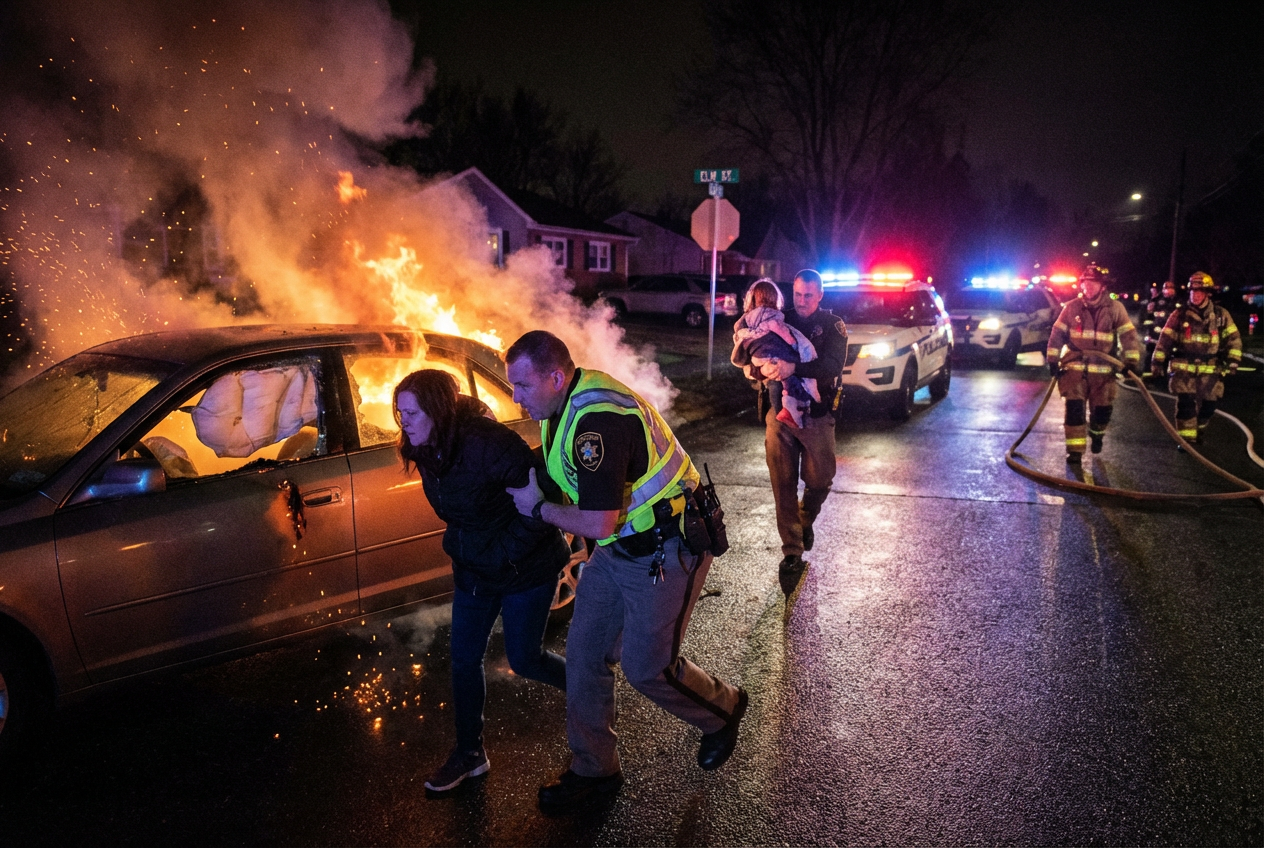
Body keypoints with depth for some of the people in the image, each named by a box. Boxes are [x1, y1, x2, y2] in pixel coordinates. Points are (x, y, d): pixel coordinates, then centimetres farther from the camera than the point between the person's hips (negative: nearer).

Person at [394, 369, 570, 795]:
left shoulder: (488, 443, -29)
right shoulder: (428, 452, -3)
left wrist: (508, 552, -22)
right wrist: (459, 546, 9)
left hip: (525, 567, -7)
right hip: (474, 569, 7)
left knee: (523, 657, 6)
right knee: (464, 660, 10)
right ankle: (469, 753, 29)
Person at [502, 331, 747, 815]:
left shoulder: (598, 420, -31)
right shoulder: (564, 403, 1)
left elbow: (598, 524, -30)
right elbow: (565, 477, 19)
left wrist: (539, 508, -15)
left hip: (665, 551, -9)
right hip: (619, 545, 9)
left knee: (646, 667, 1)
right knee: (585, 651, 9)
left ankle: (723, 711, 32)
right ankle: (593, 770, 26)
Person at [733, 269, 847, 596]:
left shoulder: (832, 325, 0)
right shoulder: (780, 321, 5)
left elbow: (833, 365, -18)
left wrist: (794, 368, -35)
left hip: (817, 417, -1)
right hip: (780, 413, 1)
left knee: (819, 480, 8)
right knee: (783, 485, 0)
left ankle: (805, 521, 40)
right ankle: (792, 554, 8)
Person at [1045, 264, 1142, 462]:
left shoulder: (1115, 308, -1)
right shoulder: (1072, 308, 1)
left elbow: (1128, 335, -1)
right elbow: (1057, 334, 5)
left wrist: (1131, 361, -7)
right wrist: (1053, 360, 0)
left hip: (1103, 370, 0)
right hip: (1075, 367, 0)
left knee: (1103, 408, 6)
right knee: (1074, 408, -6)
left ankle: (1096, 434, 38)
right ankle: (1075, 449, 1)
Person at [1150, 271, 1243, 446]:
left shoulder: (1221, 314, 5)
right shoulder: (1180, 314, 0)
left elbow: (1233, 338, 6)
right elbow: (1165, 339, -1)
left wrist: (1233, 361, -4)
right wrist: (1158, 361, -6)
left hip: (1210, 370, 2)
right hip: (1184, 368, -2)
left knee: (1208, 405, 10)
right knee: (1186, 404, -10)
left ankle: (1198, 431, 34)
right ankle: (1187, 438, -2)